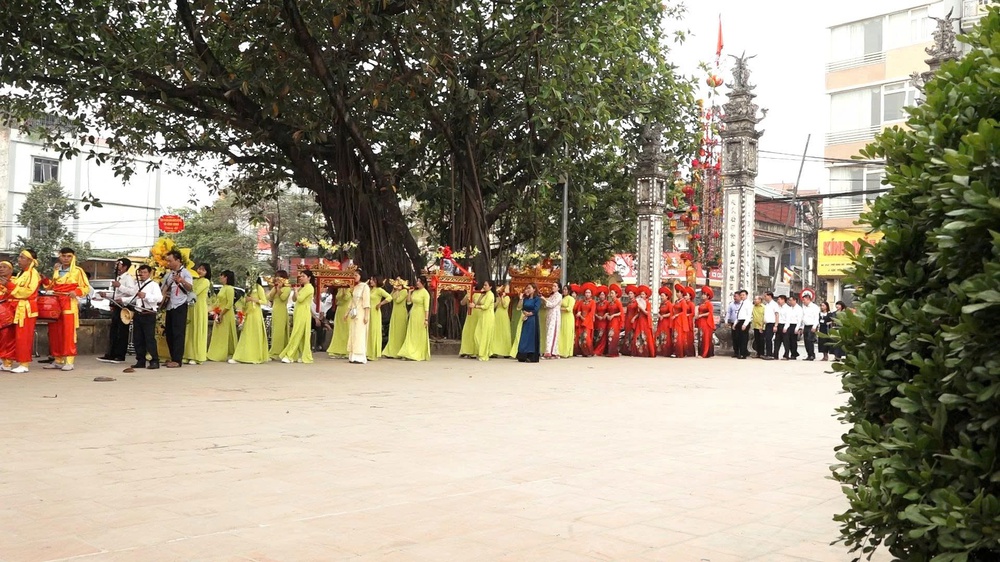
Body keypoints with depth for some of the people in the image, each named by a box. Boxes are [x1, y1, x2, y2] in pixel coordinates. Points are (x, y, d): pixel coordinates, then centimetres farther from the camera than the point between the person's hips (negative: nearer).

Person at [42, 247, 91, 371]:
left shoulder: (77, 271, -2)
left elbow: (86, 287, -2)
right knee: (54, 332, 6)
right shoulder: (56, 270, 15)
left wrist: (76, 292, -20)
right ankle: (58, 360, 14)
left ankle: (69, 362, -7)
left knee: (68, 332, -7)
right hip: (55, 303, 6)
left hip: (69, 304, -6)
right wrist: (45, 280, 7)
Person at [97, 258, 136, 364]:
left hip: (124, 307, -9)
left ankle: (120, 356, 3)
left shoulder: (128, 278, -10)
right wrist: (106, 294, 14)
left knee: (122, 332, -3)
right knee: (113, 331, 10)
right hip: (116, 307, 9)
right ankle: (110, 355, 15)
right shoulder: (118, 278, 19)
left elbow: (132, 291, -26)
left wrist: (119, 286, -28)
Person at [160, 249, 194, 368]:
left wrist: (182, 281, -42)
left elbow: (190, 288, -21)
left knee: (178, 333, -9)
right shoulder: (168, 274, 16)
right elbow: (163, 289, 24)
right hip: (169, 307, 8)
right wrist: (163, 296, 1)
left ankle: (177, 360, -9)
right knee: (169, 333, 9)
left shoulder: (185, 273, -6)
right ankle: (173, 358, 17)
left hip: (180, 307, -8)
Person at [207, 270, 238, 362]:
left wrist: (221, 314, -20)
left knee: (224, 335, -7)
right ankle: (217, 355, 14)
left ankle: (224, 356, -5)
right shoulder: (222, 288, 16)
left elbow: (230, 303, -19)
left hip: (226, 315, -9)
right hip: (219, 315, 9)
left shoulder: (229, 288, -12)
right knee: (218, 335, 10)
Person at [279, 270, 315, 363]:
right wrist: (295, 291, 3)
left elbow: (300, 299, -19)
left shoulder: (309, 287, -10)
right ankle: (303, 356, 9)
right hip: (299, 313, 9)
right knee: (301, 335, 7)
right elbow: (294, 299, 17)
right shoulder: (302, 288, 19)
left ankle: (289, 356, -11)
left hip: (303, 313, -9)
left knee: (296, 334, -10)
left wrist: (296, 291, -3)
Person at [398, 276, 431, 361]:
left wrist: (426, 319, -17)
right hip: (413, 315, 7)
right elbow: (408, 302, 12)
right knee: (411, 335, 4)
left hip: (420, 316, -7)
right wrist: (409, 292, 6)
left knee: (420, 336, -1)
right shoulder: (414, 291, 11)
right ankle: (411, 353, 6)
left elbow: (426, 307, -13)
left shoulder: (425, 293, -9)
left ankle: (420, 355, 5)